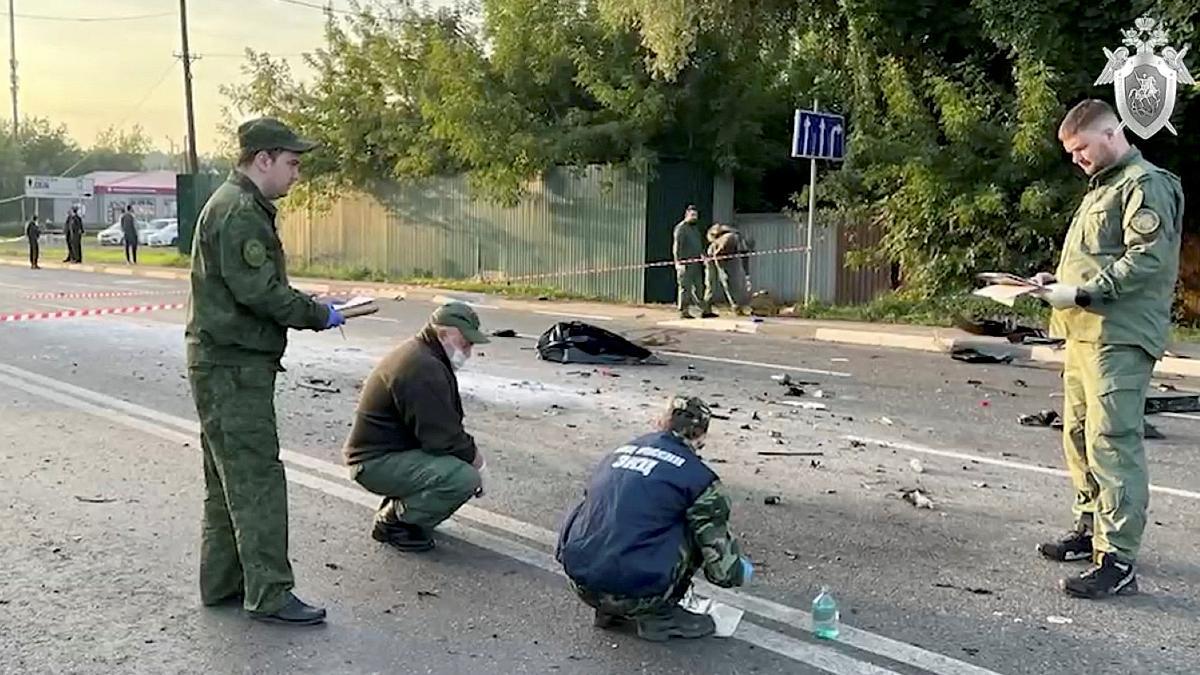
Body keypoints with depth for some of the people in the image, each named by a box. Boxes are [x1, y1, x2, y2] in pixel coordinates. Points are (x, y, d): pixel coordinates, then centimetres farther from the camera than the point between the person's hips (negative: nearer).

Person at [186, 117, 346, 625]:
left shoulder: (237, 205, 19)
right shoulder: (239, 212, -16)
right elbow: (259, 291, -22)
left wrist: (311, 308, 10)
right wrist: (319, 315, -12)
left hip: (226, 363, 11)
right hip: (233, 366, -11)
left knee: (229, 479, 16)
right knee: (257, 479, -7)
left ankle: (221, 584, 25)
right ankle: (269, 594, 0)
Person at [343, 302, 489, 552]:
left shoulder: (424, 356, 13)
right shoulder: (422, 369, -23)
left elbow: (447, 424, 17)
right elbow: (442, 438, -24)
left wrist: (470, 450, 2)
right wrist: (472, 455, -7)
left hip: (393, 449, 11)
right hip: (377, 463, -11)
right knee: (465, 478, -25)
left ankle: (398, 506, 14)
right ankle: (393, 521, -7)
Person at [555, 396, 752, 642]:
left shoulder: (617, 453, 16)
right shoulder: (698, 476, -1)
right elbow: (721, 568, 0)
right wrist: (740, 573, 26)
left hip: (580, 581, 6)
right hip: (634, 592, -6)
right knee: (700, 526, 11)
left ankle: (611, 611, 23)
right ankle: (658, 615, 13)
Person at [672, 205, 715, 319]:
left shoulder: (695, 228, 20)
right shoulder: (681, 228, -6)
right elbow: (677, 245, -13)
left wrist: (703, 255, 13)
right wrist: (678, 261, -19)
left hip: (696, 262, 8)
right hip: (685, 263, -8)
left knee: (699, 287, 8)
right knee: (685, 287, -4)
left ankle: (705, 310, 9)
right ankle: (684, 311, 1)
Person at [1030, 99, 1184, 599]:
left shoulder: (1146, 185, -7)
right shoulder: (1101, 188, 24)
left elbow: (1146, 261, -17)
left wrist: (1080, 293, -19)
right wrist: (1058, 280, 12)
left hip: (1120, 337, -10)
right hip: (1085, 333, 10)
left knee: (1112, 444, -12)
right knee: (1079, 436, 14)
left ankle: (1118, 561, -11)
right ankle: (1090, 528, 27)